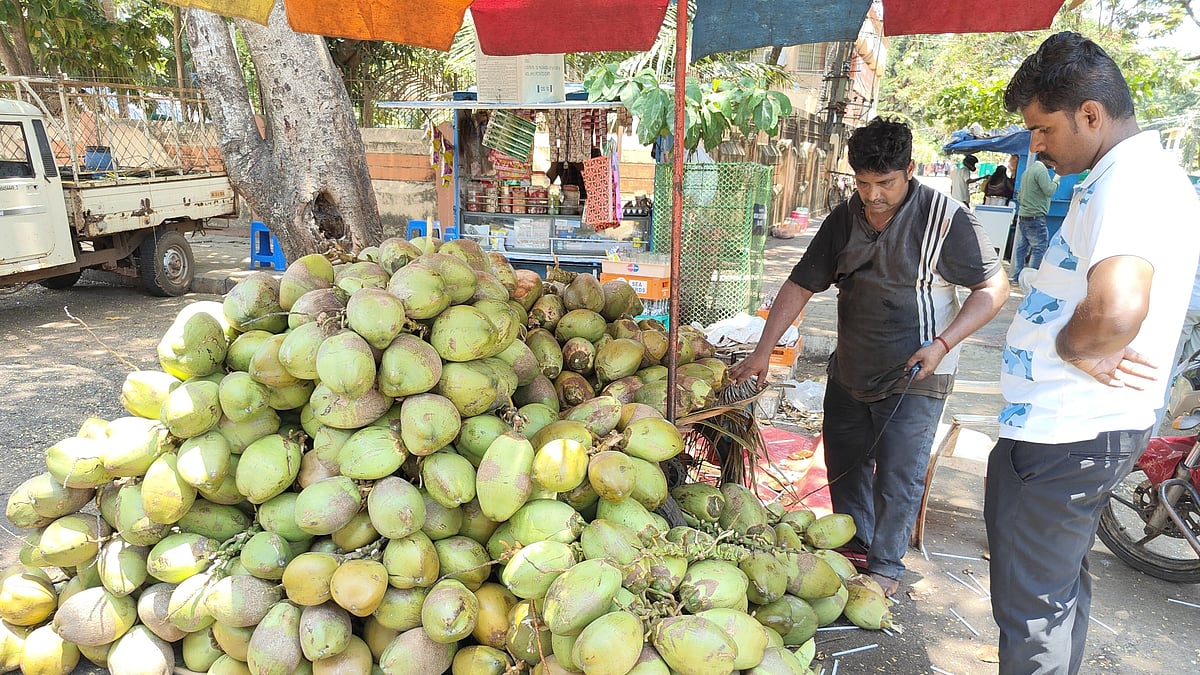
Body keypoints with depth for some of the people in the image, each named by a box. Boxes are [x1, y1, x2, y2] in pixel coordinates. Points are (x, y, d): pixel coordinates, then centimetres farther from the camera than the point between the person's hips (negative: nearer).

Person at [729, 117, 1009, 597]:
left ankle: (885, 566, 20)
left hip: (913, 377, -5)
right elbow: (800, 286, 1)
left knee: (898, 475, 0)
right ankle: (853, 544, 37)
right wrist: (763, 352, -5)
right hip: (850, 369, 6)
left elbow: (993, 287, -9)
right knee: (844, 462, 16)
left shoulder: (944, 217, -14)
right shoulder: (844, 220, 1)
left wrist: (943, 344, -21)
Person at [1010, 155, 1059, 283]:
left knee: (1021, 246, 10)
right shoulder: (1041, 170, -11)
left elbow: (1019, 195, 21)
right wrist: (1056, 180, -1)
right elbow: (1049, 191, -15)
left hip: (1022, 215, 9)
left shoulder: (1027, 171, 17)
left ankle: (1016, 276, 11)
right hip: (1035, 216, -9)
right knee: (1039, 248, -4)